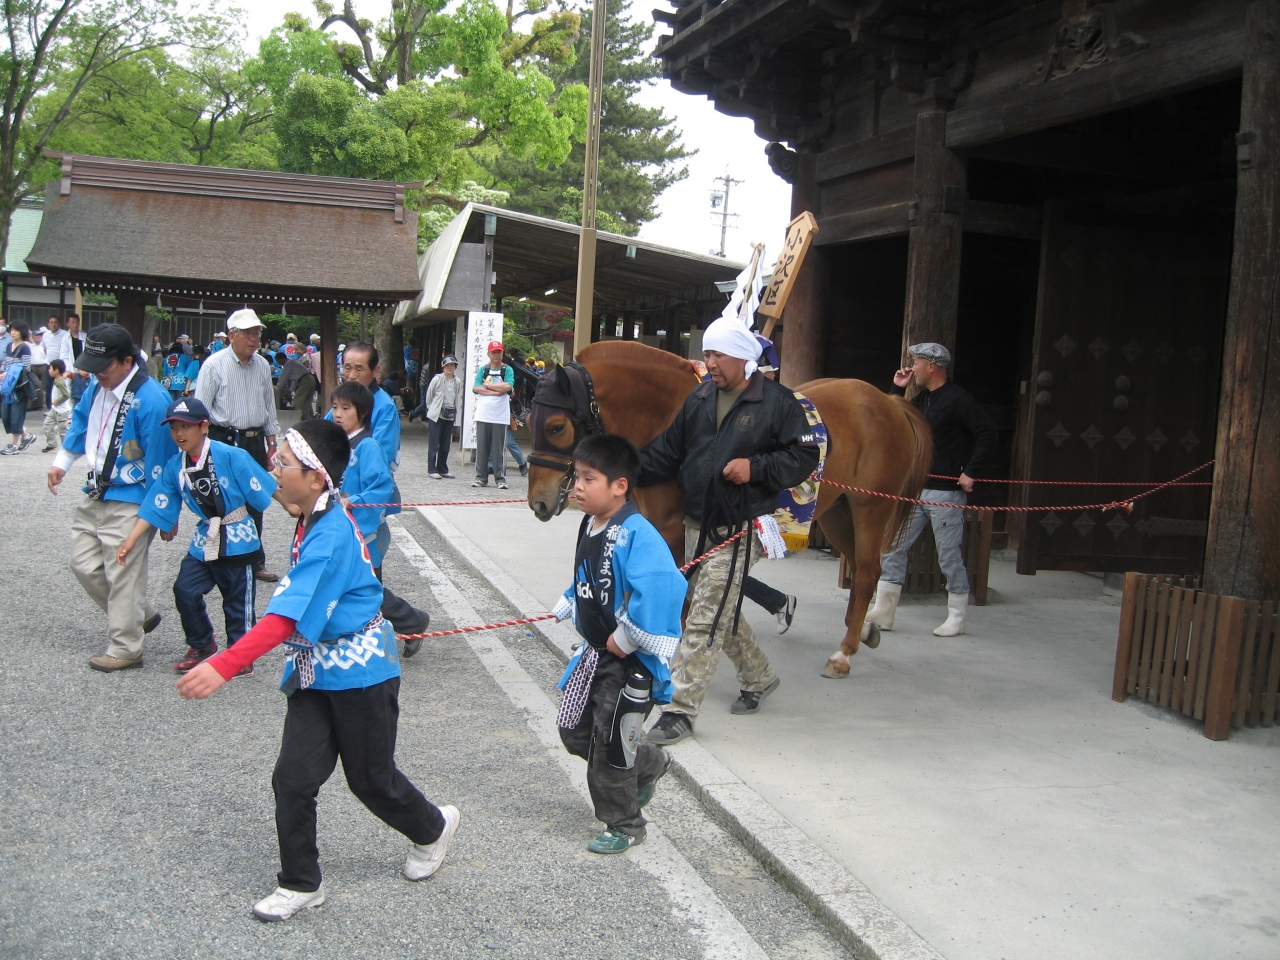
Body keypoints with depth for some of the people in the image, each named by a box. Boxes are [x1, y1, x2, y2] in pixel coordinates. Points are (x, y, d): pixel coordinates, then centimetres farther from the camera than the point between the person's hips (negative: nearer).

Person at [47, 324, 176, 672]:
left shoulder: (150, 400, -24)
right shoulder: (97, 386, 2)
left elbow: (160, 460, -19)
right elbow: (81, 421, 23)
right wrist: (61, 462, 21)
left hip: (129, 502, -9)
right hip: (95, 495, 9)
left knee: (123, 575, -3)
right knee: (84, 564, 14)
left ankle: (124, 649, 11)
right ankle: (140, 616, 30)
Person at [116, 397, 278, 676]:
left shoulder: (230, 456, -18)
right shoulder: (175, 466, -3)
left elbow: (263, 489, -14)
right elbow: (157, 507, 1)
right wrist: (131, 540, -3)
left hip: (237, 538, -5)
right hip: (205, 538, 5)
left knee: (238, 599, 4)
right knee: (185, 589, 1)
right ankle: (202, 645, 24)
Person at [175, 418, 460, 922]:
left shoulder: (331, 535, -27)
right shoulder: (314, 521, 2)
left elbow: (287, 616, -36)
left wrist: (223, 666, -41)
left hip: (358, 672, -8)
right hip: (315, 670, 8)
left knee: (372, 780, 11)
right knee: (293, 777, 2)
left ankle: (433, 828, 39)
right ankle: (300, 884, 18)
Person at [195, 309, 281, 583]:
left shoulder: (262, 365, 7)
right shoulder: (215, 364, -8)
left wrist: (271, 445, 15)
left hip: (255, 442, 5)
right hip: (223, 440, -5)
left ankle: (254, 562, 22)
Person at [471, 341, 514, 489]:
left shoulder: (508, 370, 4)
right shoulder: (483, 369, 10)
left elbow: (507, 386, -14)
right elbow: (475, 388, -3)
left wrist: (487, 385, -7)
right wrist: (496, 391, -12)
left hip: (500, 416, -2)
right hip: (483, 415, 2)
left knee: (499, 448, 0)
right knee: (482, 447, 5)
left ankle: (501, 478, 5)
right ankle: (481, 477, 11)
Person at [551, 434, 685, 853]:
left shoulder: (636, 534, -27)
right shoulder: (589, 527, 3)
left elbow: (661, 588, -40)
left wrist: (627, 639, -31)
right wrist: (566, 610, 16)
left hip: (629, 661, -9)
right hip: (596, 651, 9)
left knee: (610, 746, 4)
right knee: (574, 731, 19)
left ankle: (624, 826, 27)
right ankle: (649, 764, 42)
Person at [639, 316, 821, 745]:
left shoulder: (779, 402, -8)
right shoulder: (698, 399, 8)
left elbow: (804, 456, -8)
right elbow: (667, 452, 9)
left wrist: (756, 467, -21)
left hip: (738, 529, -7)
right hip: (696, 524, 7)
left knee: (705, 620, -7)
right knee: (721, 611, 20)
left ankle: (680, 709, 0)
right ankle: (759, 677, 41)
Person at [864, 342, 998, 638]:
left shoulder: (957, 399, -12)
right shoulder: (922, 399, 13)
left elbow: (988, 432, -18)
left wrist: (970, 472, -19)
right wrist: (897, 389, 8)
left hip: (946, 492, -8)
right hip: (915, 489, 8)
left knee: (949, 557, 0)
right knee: (892, 548, 5)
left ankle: (956, 618, 14)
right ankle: (882, 613, 10)